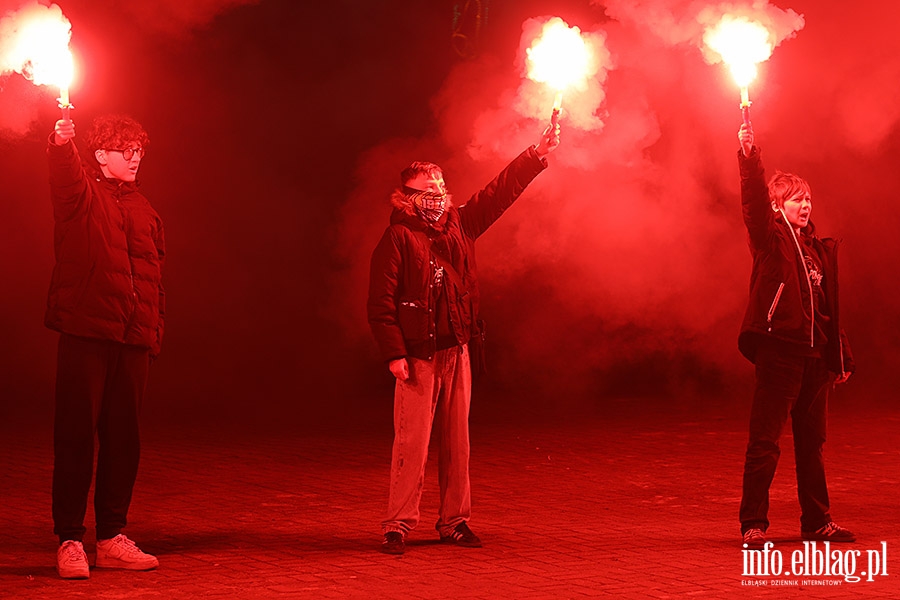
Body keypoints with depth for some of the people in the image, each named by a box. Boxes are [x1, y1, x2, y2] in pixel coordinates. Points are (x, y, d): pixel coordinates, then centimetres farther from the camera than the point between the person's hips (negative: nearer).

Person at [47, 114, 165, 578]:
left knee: (122, 437, 9)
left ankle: (112, 538, 18)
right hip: (85, 332, -5)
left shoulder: (142, 209, 18)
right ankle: (69, 540, 3)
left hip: (133, 338, 5)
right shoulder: (82, 193, 2)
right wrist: (61, 144, -44)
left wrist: (155, 329, 11)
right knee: (75, 435, -3)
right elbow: (64, 176, -22)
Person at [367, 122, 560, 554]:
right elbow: (380, 302, -9)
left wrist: (538, 155, 11)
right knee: (412, 442, -7)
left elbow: (500, 192, 17)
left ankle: (454, 521, 16)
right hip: (418, 356, -6)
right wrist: (394, 353, -16)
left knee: (457, 441, 8)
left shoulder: (458, 225, 13)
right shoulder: (397, 238, -5)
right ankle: (398, 525, -1)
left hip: (457, 352, 6)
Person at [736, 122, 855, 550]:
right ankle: (753, 525, -3)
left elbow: (829, 307, 20)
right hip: (778, 350, -6)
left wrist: (841, 357, 18)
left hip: (814, 354, 6)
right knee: (765, 442, -6)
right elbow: (754, 199, -18)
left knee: (812, 442, 13)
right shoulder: (770, 238, 1)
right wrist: (748, 156, -32)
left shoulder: (818, 249, 18)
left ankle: (817, 521, 21)